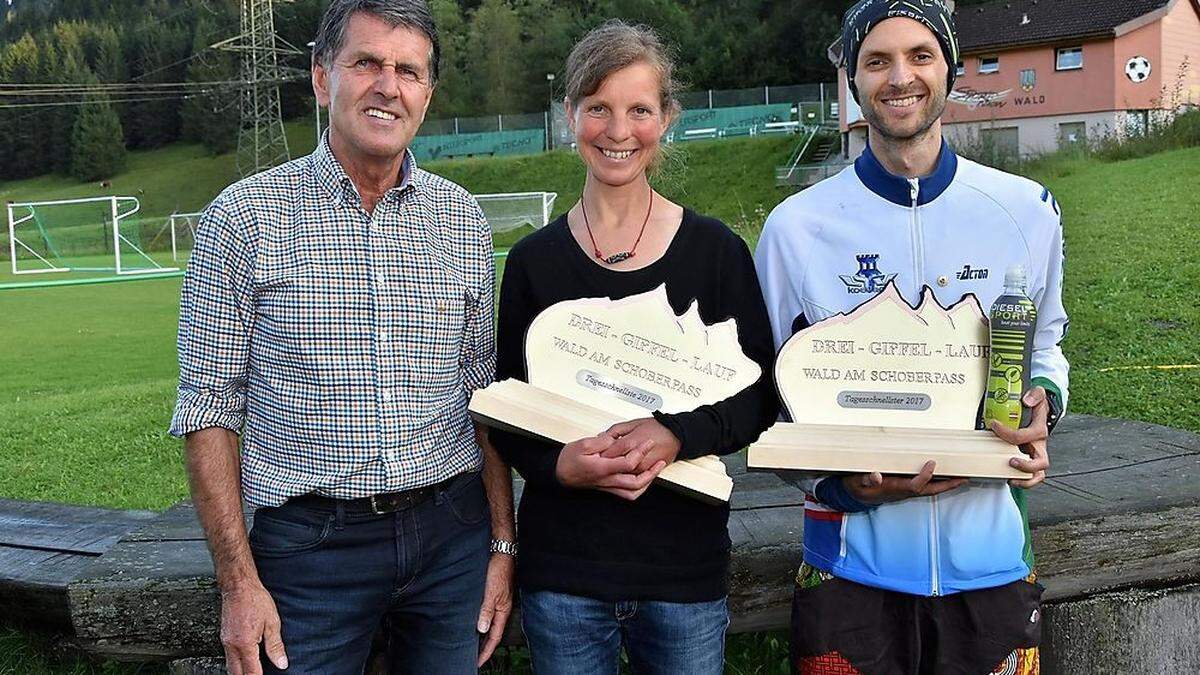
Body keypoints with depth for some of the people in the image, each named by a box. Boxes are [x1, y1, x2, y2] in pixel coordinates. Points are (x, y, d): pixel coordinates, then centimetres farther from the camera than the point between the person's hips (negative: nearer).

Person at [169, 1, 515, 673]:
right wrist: (239, 581, -9)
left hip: (452, 535, 3)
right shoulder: (245, 216, -5)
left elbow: (486, 396, 9)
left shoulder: (464, 220, 5)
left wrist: (503, 544, 5)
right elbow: (210, 410, -5)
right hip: (309, 541, -3)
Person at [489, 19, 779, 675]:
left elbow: (759, 401, -1)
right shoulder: (534, 260, 0)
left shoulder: (716, 251, -2)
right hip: (562, 568, 0)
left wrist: (678, 434, -20)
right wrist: (560, 464, -17)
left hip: (687, 565, 0)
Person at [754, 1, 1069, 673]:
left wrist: (1043, 406, -5)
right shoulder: (796, 227, -5)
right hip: (854, 561, -2)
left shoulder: (1027, 210, 1)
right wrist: (844, 484, -15)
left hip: (993, 559, 2)